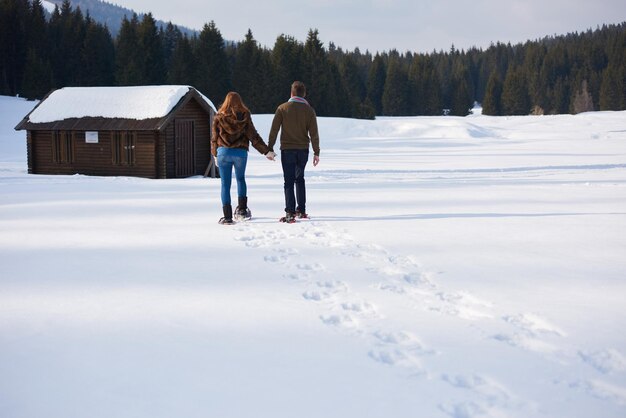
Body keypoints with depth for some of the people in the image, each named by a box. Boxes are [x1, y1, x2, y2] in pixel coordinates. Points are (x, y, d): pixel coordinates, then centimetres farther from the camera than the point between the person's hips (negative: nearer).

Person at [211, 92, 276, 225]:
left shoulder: (219, 117, 2)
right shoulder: (244, 116, 1)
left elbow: (214, 137, 7)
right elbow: (253, 136, -1)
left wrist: (215, 154, 21)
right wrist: (266, 151, 4)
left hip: (223, 152, 0)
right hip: (240, 153, 1)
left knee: (225, 184, 3)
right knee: (240, 179, 22)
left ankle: (227, 216, 0)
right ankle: (242, 209, 14)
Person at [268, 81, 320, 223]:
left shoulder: (283, 108, -3)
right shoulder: (309, 110, 1)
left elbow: (274, 130, -5)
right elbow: (314, 133, -1)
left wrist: (270, 148, 1)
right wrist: (316, 152, 3)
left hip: (287, 150, -2)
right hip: (303, 150, 2)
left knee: (289, 181, -1)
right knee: (300, 179, 19)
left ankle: (290, 213, -10)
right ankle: (301, 210, 20)